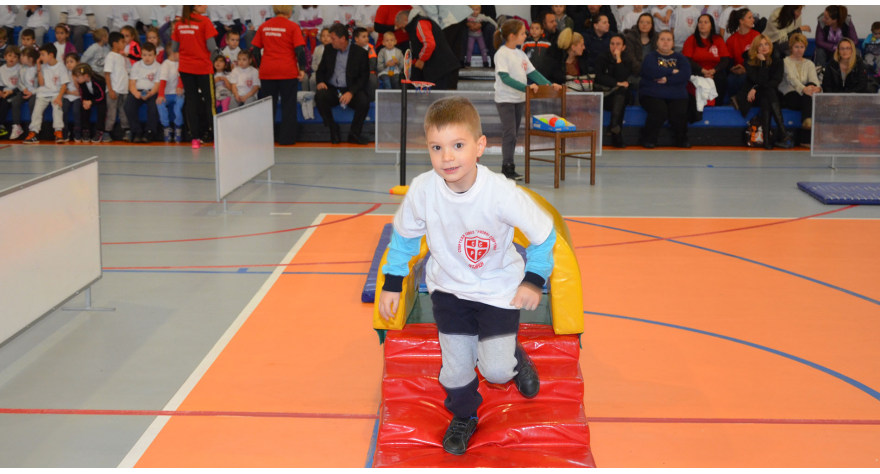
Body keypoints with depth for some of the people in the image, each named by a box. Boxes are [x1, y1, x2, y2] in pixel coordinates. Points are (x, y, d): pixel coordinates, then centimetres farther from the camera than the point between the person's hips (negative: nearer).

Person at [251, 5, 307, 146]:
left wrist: (259, 67, 18)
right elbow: (300, 50, -9)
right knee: (288, 105, 7)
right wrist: (302, 69, -3)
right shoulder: (293, 27, -4)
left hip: (267, 71, 3)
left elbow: (255, 49, 10)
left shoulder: (264, 26, 7)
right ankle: (286, 138, 6)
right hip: (288, 71, -3)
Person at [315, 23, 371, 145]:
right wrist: (320, 82, -6)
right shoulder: (329, 50, 11)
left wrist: (351, 92, -19)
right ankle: (333, 130, -12)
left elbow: (364, 78, -3)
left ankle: (354, 133, -11)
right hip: (332, 89, 2)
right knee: (319, 97, -31)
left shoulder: (360, 53, 0)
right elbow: (321, 69, 18)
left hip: (351, 90, -2)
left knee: (364, 101, -33)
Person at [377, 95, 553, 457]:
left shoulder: (501, 193, -31)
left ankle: (515, 358, 33)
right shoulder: (422, 190, -23)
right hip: (450, 287, 2)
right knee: (455, 368, 8)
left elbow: (544, 233, -14)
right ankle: (463, 417, 40)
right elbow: (404, 235, -2)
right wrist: (392, 283, 2)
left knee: (495, 370, -5)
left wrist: (533, 280, -9)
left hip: (499, 289, -2)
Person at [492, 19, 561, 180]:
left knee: (514, 134, 9)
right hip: (505, 100, -8)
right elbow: (505, 78, -21)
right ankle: (507, 168, -6)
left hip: (520, 99, 8)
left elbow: (533, 73, 12)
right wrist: (526, 87, -28)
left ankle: (508, 167, 13)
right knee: (509, 133, -9)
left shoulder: (520, 54, 11)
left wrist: (550, 84, -1)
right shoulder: (501, 54, -12)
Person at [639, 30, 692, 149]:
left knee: (679, 113, -28)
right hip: (652, 94, -2)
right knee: (659, 110, -33)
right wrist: (672, 71, -6)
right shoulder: (651, 57, 9)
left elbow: (685, 75, -4)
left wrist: (667, 79, -15)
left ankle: (682, 140, -3)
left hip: (676, 95, 2)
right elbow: (651, 72, -14)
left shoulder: (680, 58, 15)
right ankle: (650, 141, -14)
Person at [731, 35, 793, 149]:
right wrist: (763, 62, -11)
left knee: (765, 101, -35)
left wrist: (757, 88, -19)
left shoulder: (777, 62, 8)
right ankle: (782, 135, -45)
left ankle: (767, 139, -44)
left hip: (769, 97, 2)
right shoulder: (750, 64, 1)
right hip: (752, 97, -2)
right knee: (769, 92, -34)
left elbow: (776, 82, -8)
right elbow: (760, 81, -14)